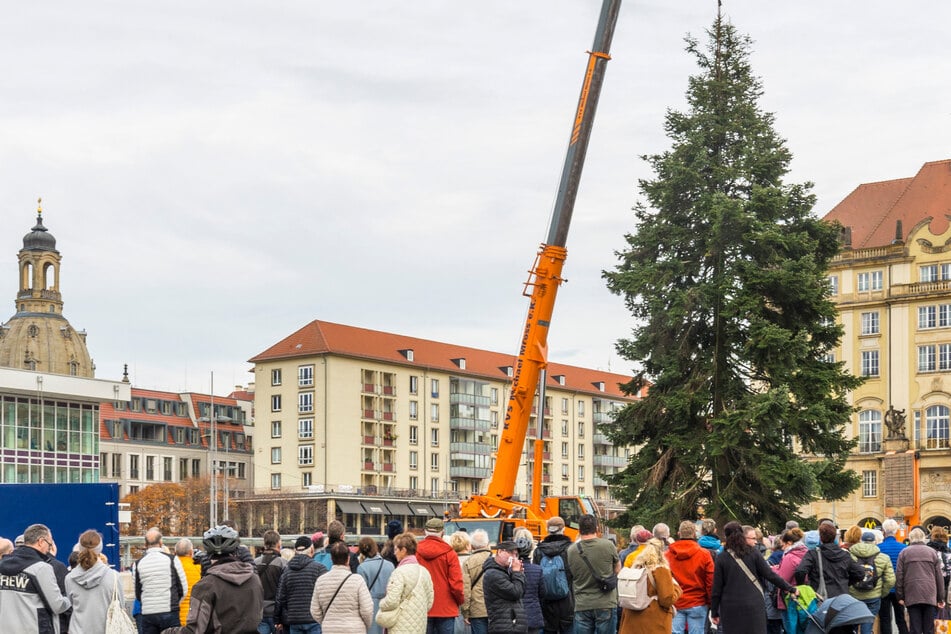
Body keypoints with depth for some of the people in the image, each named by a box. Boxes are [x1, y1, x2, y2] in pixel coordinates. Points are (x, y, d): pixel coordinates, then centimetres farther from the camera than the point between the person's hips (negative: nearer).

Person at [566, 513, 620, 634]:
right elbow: (617, 569, 6)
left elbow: (570, 577, 9)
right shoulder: (607, 545, -8)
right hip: (605, 605, -2)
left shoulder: (571, 551, -2)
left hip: (581, 606, 2)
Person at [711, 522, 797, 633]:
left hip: (730, 609, 1)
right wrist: (790, 589, 8)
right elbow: (770, 575, -1)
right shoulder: (753, 553, 0)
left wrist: (714, 612, 8)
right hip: (754, 607, -1)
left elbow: (717, 588, 2)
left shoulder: (721, 558, 2)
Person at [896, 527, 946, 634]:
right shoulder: (932, 552, 8)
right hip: (930, 595, 1)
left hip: (912, 595, -1)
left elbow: (899, 576, 2)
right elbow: (939, 577, 8)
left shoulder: (904, 553, 5)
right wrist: (941, 598, 13)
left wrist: (900, 596, 7)